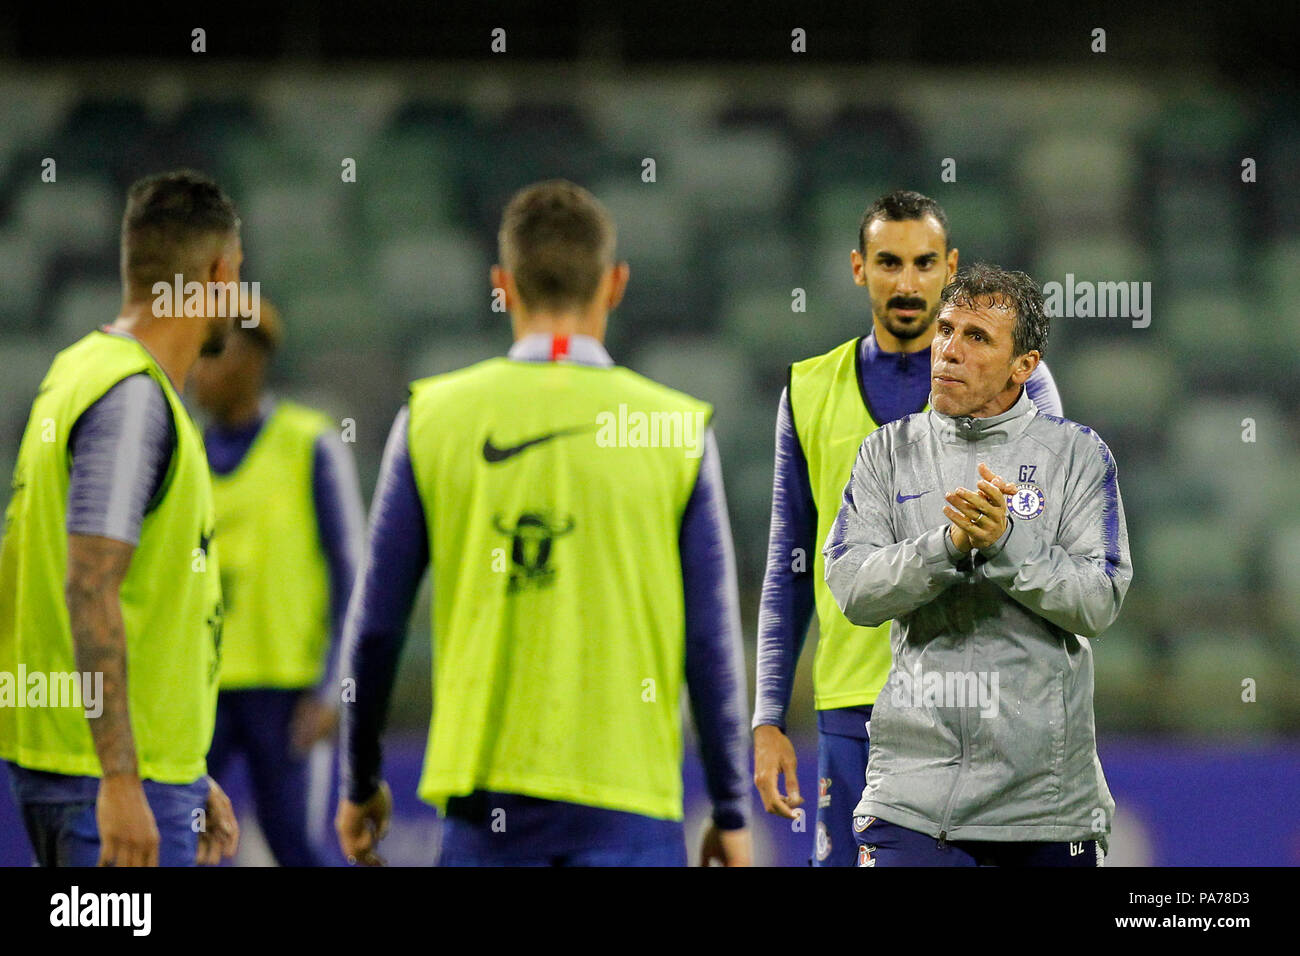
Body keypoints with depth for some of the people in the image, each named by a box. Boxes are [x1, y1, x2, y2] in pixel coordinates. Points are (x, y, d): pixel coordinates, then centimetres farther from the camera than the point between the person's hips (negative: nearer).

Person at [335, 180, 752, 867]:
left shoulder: (432, 417, 2)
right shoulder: (677, 430, -1)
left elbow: (375, 626, 4)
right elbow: (712, 643, 1)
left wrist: (360, 783, 17)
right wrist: (731, 812, 10)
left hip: (484, 786, 2)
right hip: (627, 809, -2)